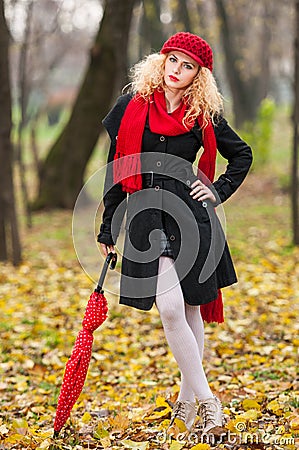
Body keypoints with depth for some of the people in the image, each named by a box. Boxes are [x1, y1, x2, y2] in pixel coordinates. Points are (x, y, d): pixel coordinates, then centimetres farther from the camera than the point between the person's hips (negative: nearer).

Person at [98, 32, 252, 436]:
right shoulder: (130, 108, 5)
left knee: (191, 309, 5)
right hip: (145, 216, 0)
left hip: (189, 216, 1)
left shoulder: (203, 116, 4)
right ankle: (206, 398, -5)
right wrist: (108, 229, 11)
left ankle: (187, 399, 19)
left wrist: (219, 191, 5)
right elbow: (115, 171, 10)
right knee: (170, 308, -14)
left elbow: (242, 155, 20)